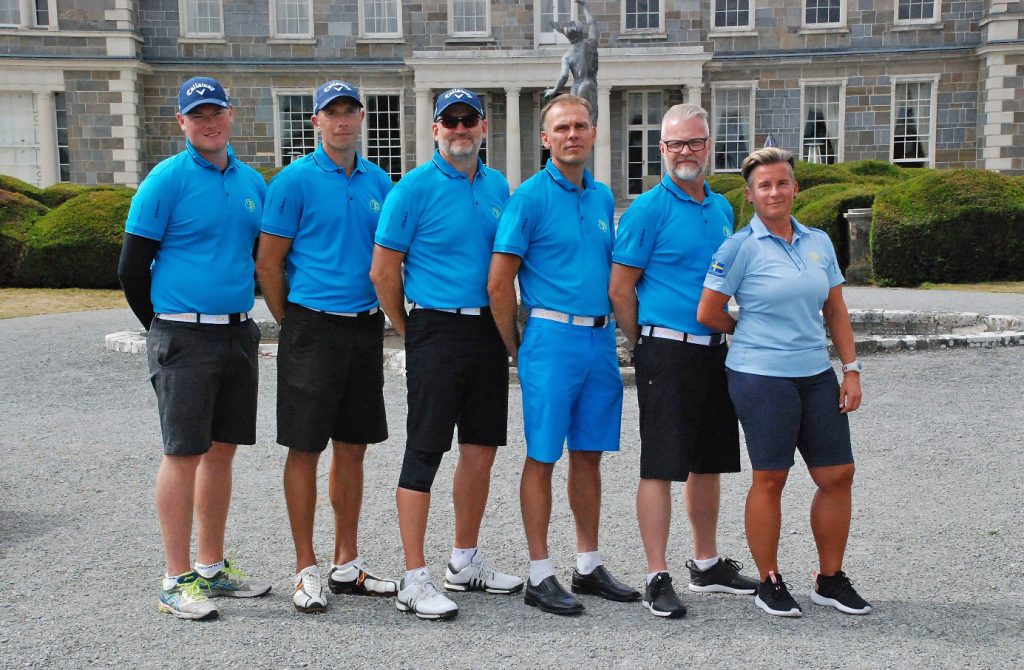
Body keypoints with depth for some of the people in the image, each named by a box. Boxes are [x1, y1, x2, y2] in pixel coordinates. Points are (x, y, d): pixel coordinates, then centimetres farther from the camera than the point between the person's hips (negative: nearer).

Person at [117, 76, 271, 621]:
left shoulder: (251, 181, 11)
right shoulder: (166, 180, -6)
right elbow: (132, 267, -5)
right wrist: (165, 328, 2)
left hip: (239, 335, 6)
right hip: (184, 340, -6)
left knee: (222, 451, 11)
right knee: (184, 454, -3)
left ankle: (213, 567, 22)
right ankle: (178, 580, 6)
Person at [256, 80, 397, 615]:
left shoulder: (378, 181, 11)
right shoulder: (294, 181, -5)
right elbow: (268, 262, -5)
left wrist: (381, 315, 12)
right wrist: (293, 325, -1)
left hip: (365, 328, 5)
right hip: (313, 329, -5)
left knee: (353, 448, 11)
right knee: (305, 449, 0)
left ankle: (347, 565, 22)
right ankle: (306, 570, 11)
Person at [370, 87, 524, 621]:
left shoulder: (498, 186, 12)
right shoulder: (415, 187, -7)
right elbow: (383, 270, -6)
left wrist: (503, 324, 14)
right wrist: (411, 330, 1)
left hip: (488, 331, 6)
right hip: (437, 331, -6)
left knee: (481, 450, 12)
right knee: (425, 451, -5)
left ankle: (466, 562, 27)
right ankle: (414, 580, 2)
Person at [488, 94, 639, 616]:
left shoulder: (603, 198, 13)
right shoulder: (531, 196, -7)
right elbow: (499, 283, -9)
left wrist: (612, 333, 15)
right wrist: (518, 350, -4)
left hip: (601, 338, 6)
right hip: (553, 336, -6)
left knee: (589, 454, 13)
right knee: (542, 457, 0)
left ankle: (588, 566, 24)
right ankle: (540, 576, 7)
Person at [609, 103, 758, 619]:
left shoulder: (722, 208, 13)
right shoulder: (648, 209, -9)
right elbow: (620, 289, -8)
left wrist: (720, 327, 18)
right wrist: (647, 343, -1)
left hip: (713, 349, 7)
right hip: (666, 351, -7)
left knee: (709, 461, 15)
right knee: (661, 466, -4)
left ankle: (706, 565, 28)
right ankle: (657, 577, 4)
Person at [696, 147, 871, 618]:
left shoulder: (819, 242, 9)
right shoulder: (741, 247, -7)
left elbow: (836, 312, 13)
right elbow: (708, 314, -6)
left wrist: (852, 370, 7)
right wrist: (752, 331, 8)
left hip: (816, 374, 6)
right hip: (761, 376, -5)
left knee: (838, 475, 6)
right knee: (770, 478, 2)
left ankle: (830, 580, 22)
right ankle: (769, 583, 16)